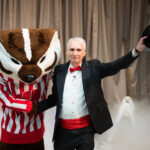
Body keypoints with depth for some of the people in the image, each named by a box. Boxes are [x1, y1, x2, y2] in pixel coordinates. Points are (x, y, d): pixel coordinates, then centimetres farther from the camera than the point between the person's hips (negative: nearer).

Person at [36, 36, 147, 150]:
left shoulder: (93, 67, 0)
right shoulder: (60, 70, 6)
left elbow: (115, 66, -12)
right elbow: (55, 97, 11)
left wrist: (136, 51, -25)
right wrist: (36, 107, 0)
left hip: (85, 129, -2)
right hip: (63, 129, 2)